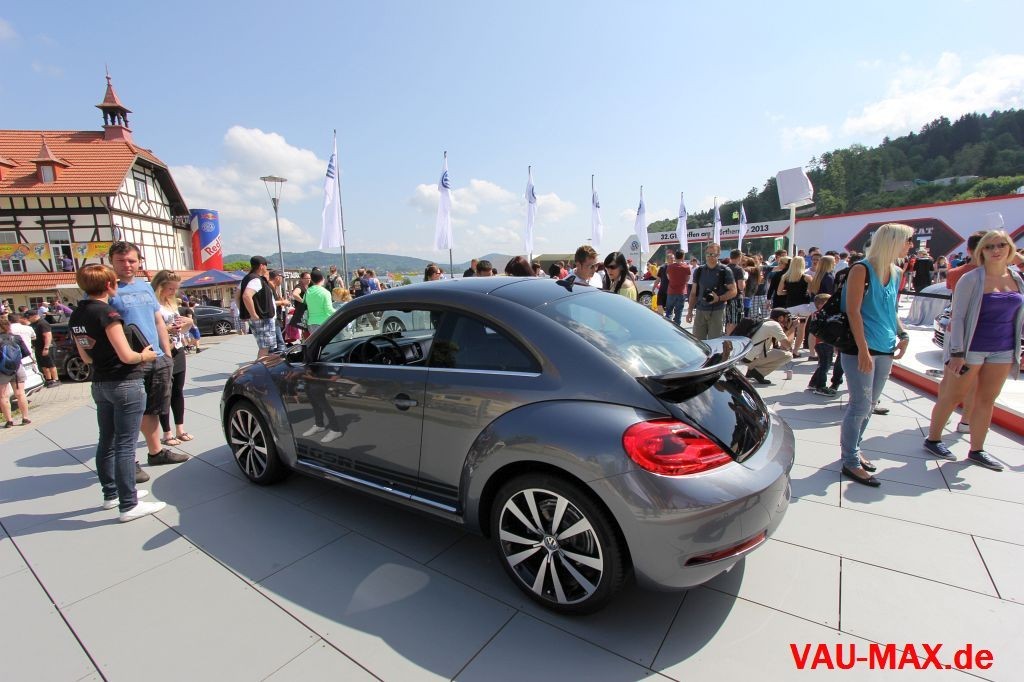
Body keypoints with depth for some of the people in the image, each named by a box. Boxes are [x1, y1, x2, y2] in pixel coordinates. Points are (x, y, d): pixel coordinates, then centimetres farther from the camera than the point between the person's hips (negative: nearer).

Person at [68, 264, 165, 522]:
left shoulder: (76, 316, 7)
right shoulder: (107, 313, -18)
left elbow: (86, 357, 15)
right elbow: (127, 356, -20)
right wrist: (145, 356, -2)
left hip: (99, 384, 9)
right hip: (126, 384, -8)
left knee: (106, 441, 18)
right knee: (125, 445, -4)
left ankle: (111, 493, 32)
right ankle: (128, 506, 2)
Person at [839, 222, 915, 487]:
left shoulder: (895, 273, 13)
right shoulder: (862, 269, -9)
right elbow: (853, 311, -15)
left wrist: (902, 335, 9)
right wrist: (863, 350, -19)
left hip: (885, 350, 8)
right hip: (861, 349, -8)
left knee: (869, 405, 14)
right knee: (860, 406, -4)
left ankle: (853, 449, 29)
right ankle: (851, 462, 7)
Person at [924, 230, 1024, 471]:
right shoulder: (972, 279, -11)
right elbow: (957, 316, -14)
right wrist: (957, 353, -19)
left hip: (1003, 351, 6)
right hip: (971, 349, -6)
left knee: (986, 400, 12)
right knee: (952, 396, 3)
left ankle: (976, 450, 22)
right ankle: (932, 439, 19)